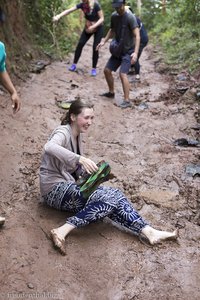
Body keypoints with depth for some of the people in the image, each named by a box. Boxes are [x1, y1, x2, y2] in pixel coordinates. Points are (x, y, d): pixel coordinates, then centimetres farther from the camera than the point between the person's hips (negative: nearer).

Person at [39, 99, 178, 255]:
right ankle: (62, 231, -30)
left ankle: (148, 231, -18)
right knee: (108, 198, -26)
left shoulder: (77, 135, 12)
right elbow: (49, 147, -38)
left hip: (68, 185, 8)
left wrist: (91, 175, -4)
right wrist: (80, 159, -47)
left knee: (114, 196, -13)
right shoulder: (63, 132, -13)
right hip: (55, 189, -8)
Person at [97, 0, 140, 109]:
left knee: (122, 74, -21)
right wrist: (104, 41, 8)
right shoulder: (113, 16, 2)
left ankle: (127, 101, -15)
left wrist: (135, 52, -34)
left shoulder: (130, 18, -18)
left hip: (128, 51, -7)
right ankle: (111, 92, 29)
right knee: (107, 70, 8)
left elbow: (137, 36, -23)